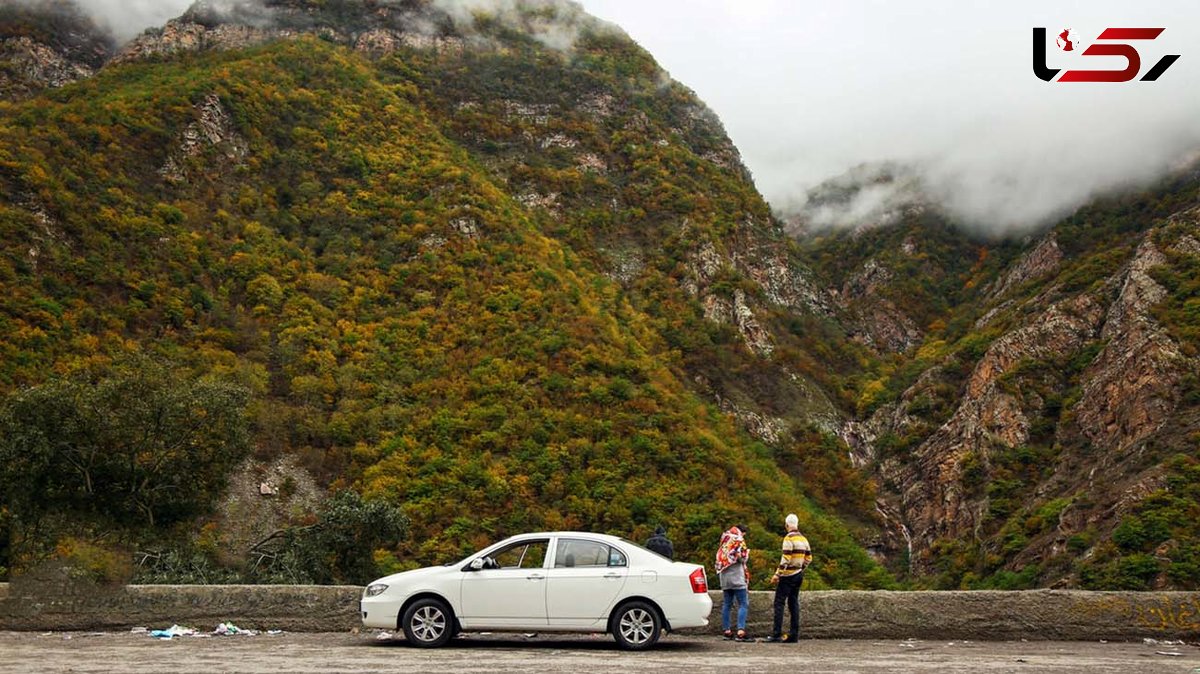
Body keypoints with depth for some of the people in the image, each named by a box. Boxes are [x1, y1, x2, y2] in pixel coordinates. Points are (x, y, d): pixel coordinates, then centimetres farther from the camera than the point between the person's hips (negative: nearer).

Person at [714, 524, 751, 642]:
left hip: (724, 576, 7)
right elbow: (743, 558, -11)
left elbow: (718, 559, 16)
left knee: (727, 604, 12)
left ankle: (727, 631, 13)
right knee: (743, 604, -7)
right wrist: (747, 551, 6)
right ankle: (740, 632, -18)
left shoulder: (724, 542, 15)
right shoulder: (739, 541, -6)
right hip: (737, 577, -7)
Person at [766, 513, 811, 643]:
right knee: (794, 603, 11)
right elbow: (809, 558, 14)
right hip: (798, 575, 8)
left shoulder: (789, 538, -13)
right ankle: (794, 635, 10)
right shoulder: (803, 539, 10)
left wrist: (777, 575, -17)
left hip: (788, 575, -8)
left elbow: (785, 559, -19)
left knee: (779, 603, -5)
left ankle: (776, 634, -9)